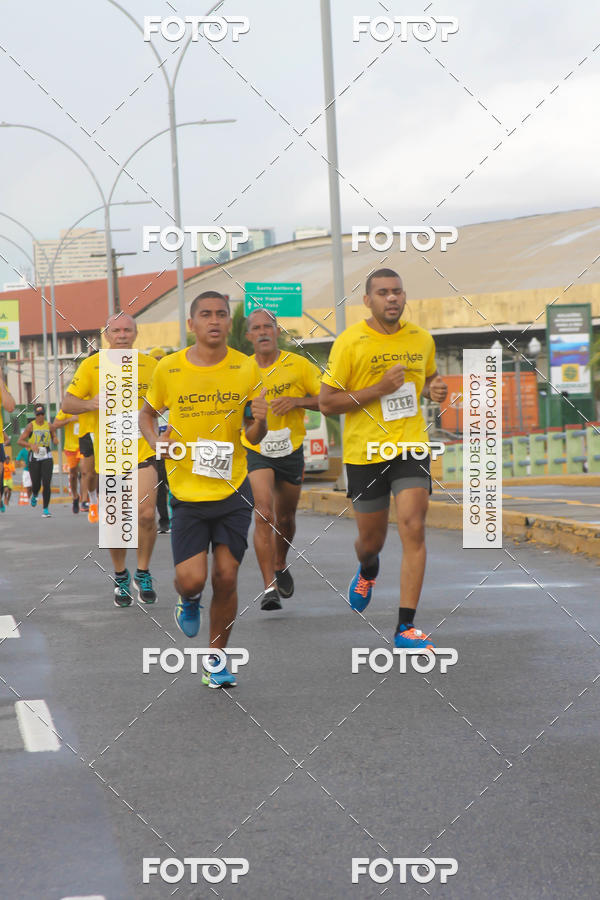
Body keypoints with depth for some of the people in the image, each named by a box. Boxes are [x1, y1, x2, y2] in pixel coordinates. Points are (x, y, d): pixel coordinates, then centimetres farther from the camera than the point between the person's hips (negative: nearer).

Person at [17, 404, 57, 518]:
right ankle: (34, 495, 38)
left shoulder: (50, 426, 5)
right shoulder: (31, 426, -1)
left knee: (47, 483, -10)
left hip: (47, 456, 1)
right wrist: (31, 445, -19)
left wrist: (55, 440, -8)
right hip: (34, 456, -1)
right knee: (36, 484, 0)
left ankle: (45, 508, -3)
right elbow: (20, 441, -2)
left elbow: (54, 439, 17)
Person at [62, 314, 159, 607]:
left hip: (143, 451, 1)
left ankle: (143, 573, 10)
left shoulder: (150, 365, 4)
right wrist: (90, 403, -22)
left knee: (146, 514, -11)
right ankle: (120, 577, 23)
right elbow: (66, 404, -2)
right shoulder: (91, 366, -1)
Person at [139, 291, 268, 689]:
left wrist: (258, 421, -18)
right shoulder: (168, 369, -4)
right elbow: (148, 414, 14)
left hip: (233, 489, 1)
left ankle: (217, 659, 19)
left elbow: (254, 438, 5)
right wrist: (158, 441, -6)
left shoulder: (246, 368, -2)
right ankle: (188, 601, 30)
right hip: (187, 491, -1)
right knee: (191, 578, -8)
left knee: (226, 578, 0)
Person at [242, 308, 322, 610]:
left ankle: (280, 566, 46)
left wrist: (297, 401, -19)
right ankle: (270, 588, -20)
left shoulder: (299, 365, -6)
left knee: (285, 517, 16)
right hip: (256, 452, -2)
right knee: (264, 514, -19)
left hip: (291, 451, 2)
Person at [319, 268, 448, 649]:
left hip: (411, 447, 2)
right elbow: (327, 403, -10)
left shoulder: (421, 339, 4)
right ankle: (368, 572, 51)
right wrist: (379, 389, -20)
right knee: (372, 539, 11)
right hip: (365, 451, -2)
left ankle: (406, 627, -13)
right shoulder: (350, 342, -9)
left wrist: (435, 389, 1)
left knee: (414, 530, -15)